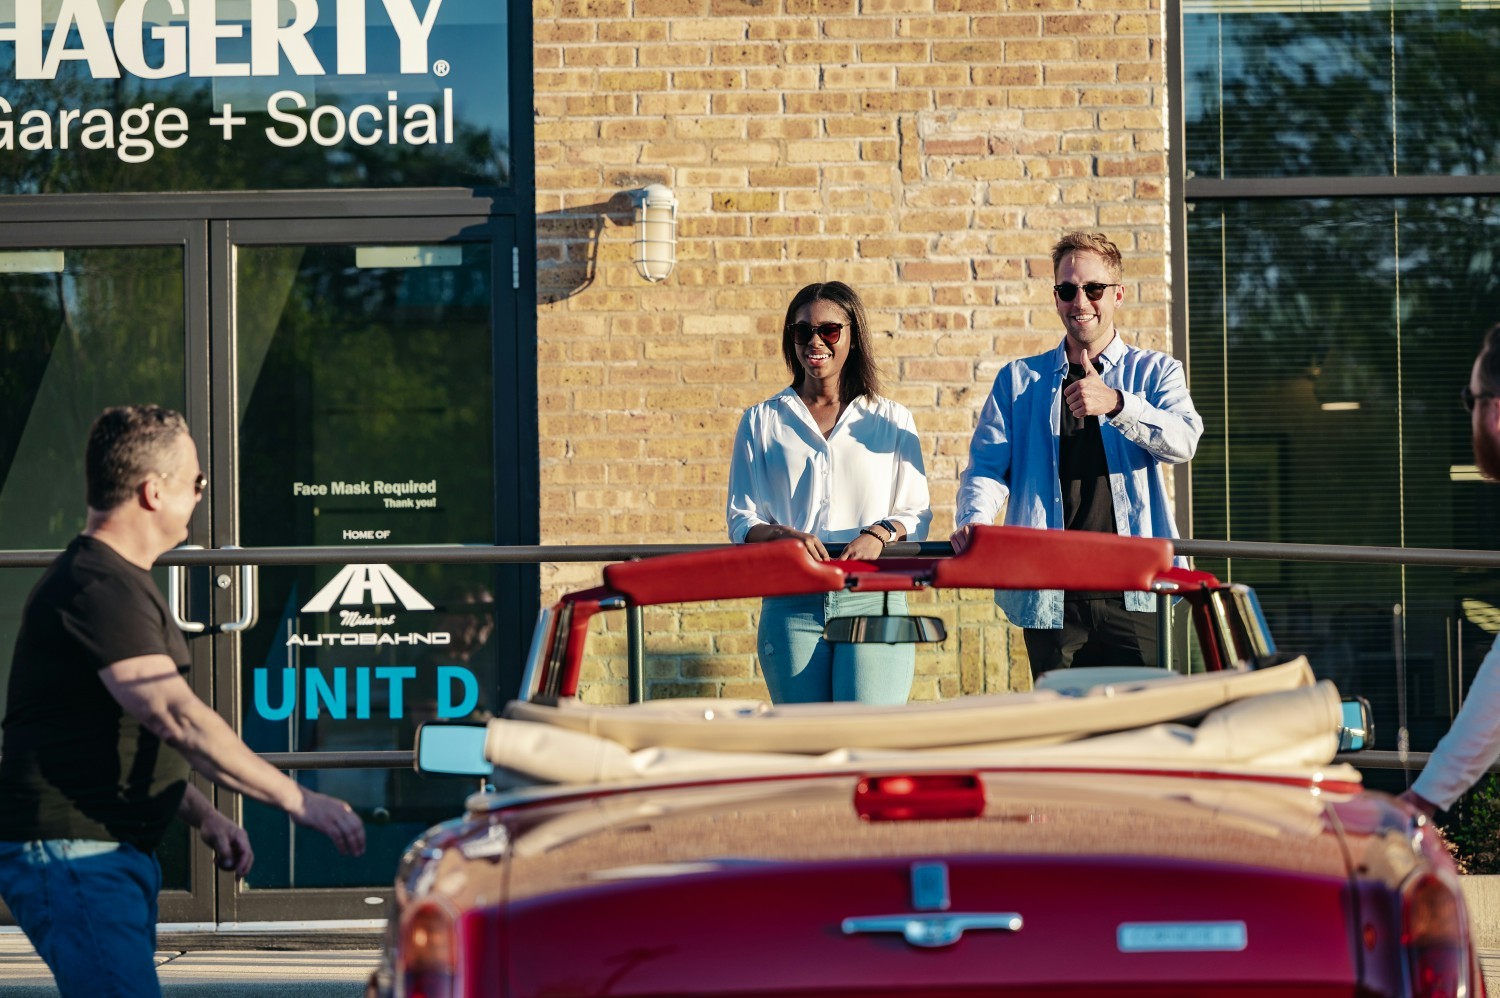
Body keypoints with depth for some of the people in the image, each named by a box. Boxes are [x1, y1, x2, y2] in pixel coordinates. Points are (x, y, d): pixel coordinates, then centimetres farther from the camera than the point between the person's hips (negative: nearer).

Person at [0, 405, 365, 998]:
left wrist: (203, 816, 16)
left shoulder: (116, 582, 19)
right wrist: (298, 802, -25)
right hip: (74, 856, -11)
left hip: (118, 854, 11)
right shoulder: (97, 588, -17)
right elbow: (179, 720, -26)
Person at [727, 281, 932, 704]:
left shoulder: (891, 420, 12)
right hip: (792, 606, 1)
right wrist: (782, 535, -12)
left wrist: (880, 534, -12)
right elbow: (741, 519, 10)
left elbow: (917, 514, 10)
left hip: (873, 604, -1)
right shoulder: (762, 422, 14)